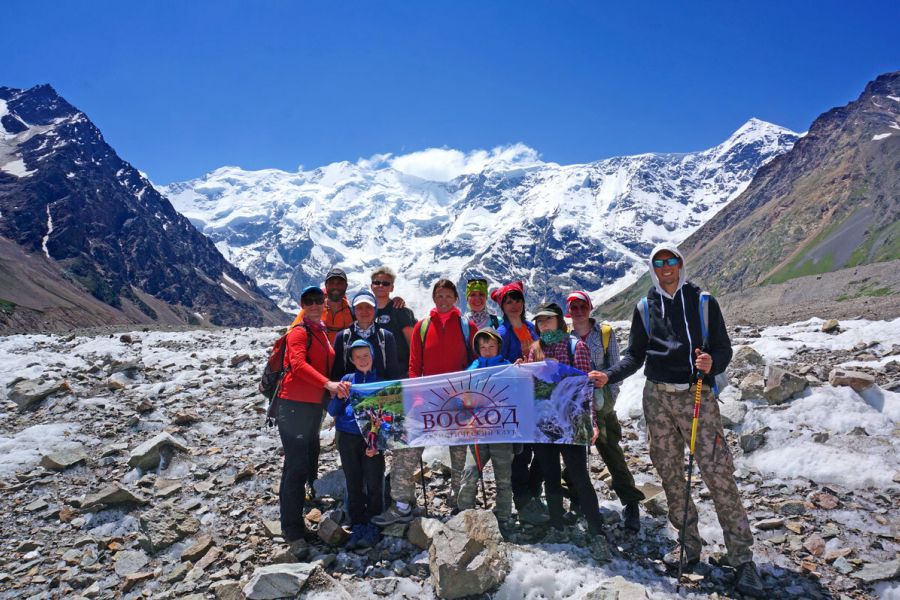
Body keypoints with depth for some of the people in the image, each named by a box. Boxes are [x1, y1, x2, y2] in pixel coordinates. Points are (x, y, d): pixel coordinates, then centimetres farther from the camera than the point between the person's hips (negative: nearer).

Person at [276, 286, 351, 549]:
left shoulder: (322, 333, 16)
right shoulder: (299, 332, -9)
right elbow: (298, 364, -24)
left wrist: (336, 386, 0)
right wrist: (328, 384, -34)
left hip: (314, 405, 8)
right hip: (294, 405, -8)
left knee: (301, 464, 17)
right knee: (297, 466, -5)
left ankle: (295, 523, 30)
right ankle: (293, 529, 5)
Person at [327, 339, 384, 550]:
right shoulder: (347, 379, 10)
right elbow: (332, 411, 9)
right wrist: (339, 396, -12)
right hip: (348, 437, 2)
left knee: (374, 483, -2)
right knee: (353, 483, 7)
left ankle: (372, 526, 9)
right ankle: (357, 526, 17)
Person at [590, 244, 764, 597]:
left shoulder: (703, 302, 3)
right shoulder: (644, 308, 8)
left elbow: (723, 347, 1)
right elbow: (635, 355, 10)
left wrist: (712, 363, -21)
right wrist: (609, 376, -5)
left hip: (698, 396, -3)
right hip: (657, 397, 3)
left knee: (718, 475, -7)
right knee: (670, 474, 8)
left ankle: (742, 559, 4)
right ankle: (689, 545, 23)